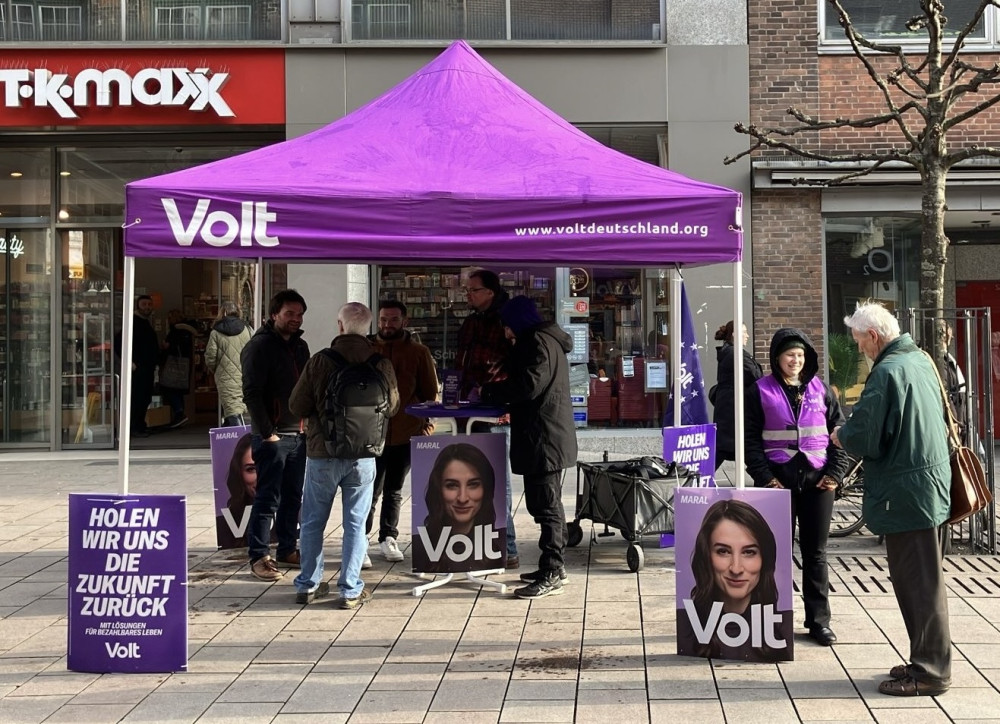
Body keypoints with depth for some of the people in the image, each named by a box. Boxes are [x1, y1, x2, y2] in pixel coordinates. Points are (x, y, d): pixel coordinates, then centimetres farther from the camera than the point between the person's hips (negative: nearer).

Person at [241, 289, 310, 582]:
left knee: (293, 497, 12)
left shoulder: (300, 346, 14)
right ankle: (259, 557, 3)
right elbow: (252, 394, -14)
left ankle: (287, 549, 22)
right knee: (268, 498, -4)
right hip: (273, 436, -7)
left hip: (299, 434, 7)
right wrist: (267, 433, -16)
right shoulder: (259, 346, -9)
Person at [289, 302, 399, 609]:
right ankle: (350, 590, 9)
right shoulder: (381, 363, -6)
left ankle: (308, 584, 22)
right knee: (355, 523, 8)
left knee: (313, 521, 14)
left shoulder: (320, 361, -10)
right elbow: (392, 406, 6)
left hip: (322, 453, 0)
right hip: (363, 455, 1)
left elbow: (297, 406, -3)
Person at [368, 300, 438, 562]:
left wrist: (428, 424, -5)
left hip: (407, 434, 1)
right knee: (369, 491, 0)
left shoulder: (419, 353, 3)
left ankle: (388, 537, 25)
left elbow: (430, 393, 5)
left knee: (394, 491, 14)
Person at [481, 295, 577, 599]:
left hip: (543, 439, -11)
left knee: (546, 506, -8)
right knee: (547, 504, 16)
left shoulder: (538, 342, -13)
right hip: (547, 437, 11)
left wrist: (489, 391, -9)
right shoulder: (546, 340, 20)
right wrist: (505, 402, 14)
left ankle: (550, 575, -6)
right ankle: (554, 566, 24)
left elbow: (528, 385, -21)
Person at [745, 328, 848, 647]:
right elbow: (751, 438, -2)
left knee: (815, 552, 7)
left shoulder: (820, 389, 8)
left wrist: (835, 472, -3)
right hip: (778, 480, -2)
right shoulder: (761, 391, 1)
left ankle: (819, 620, 14)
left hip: (817, 479, 2)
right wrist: (764, 476, -11)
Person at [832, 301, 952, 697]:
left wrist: (841, 435, 1)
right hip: (934, 485, 10)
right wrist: (853, 433, 19)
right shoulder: (921, 360, 10)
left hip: (906, 495, -10)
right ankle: (929, 660, 26)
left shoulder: (887, 372, -19)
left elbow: (864, 439, -20)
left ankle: (929, 671, 7)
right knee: (926, 580, 17)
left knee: (917, 584, -1)